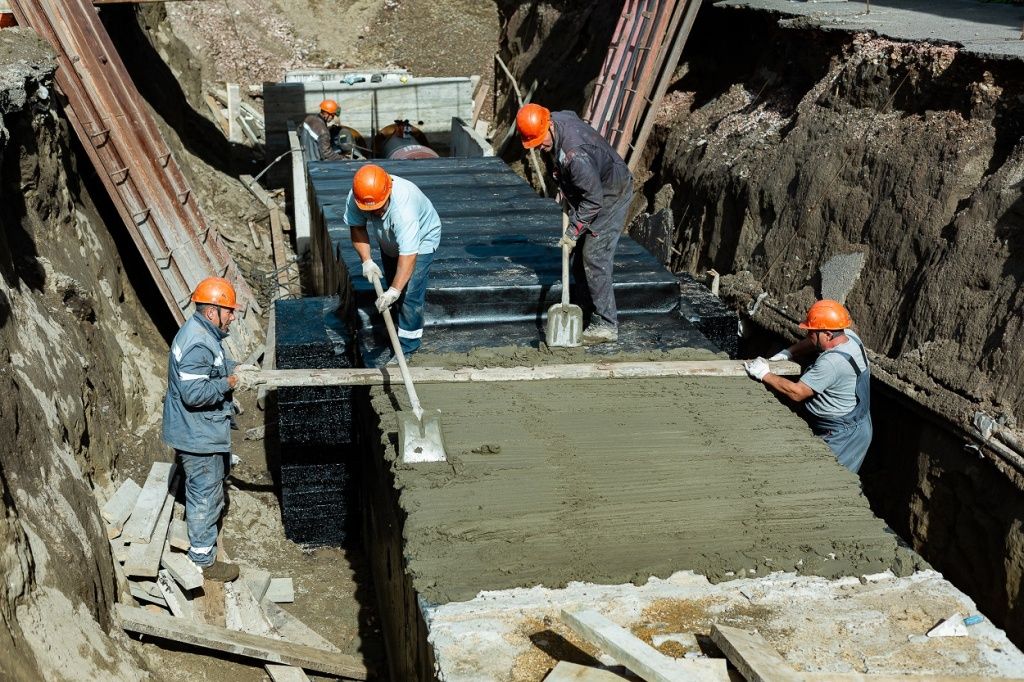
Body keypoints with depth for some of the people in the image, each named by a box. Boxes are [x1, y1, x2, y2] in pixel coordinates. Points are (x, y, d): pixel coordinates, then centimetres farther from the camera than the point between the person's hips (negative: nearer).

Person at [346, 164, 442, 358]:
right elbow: (357, 227, -12)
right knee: (392, 282, 18)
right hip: (389, 240, 6)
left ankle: (407, 348, -3)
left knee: (410, 292, -14)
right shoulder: (355, 198, -29)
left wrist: (394, 291, -51)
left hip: (421, 239, -6)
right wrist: (367, 260, -24)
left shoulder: (404, 207, -46)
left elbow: (408, 255, -47)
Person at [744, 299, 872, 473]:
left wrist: (764, 374, -16)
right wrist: (787, 353, 5)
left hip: (841, 437, -10)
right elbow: (813, 343, 17)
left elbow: (796, 393, -26)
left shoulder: (831, 362, -30)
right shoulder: (849, 336, -2)